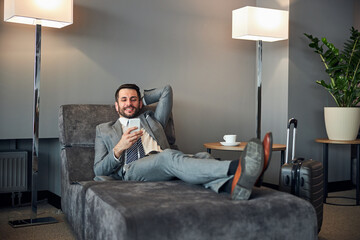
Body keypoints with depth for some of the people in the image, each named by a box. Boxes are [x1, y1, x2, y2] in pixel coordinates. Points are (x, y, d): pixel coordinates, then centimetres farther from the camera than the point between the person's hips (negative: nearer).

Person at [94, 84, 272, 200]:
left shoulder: (151, 119, 34)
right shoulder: (104, 130, 26)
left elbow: (166, 90, 31)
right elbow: (99, 171, 14)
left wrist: (140, 99, 33)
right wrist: (119, 148, -3)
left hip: (165, 167, 4)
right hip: (132, 170, -4)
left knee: (201, 157, -29)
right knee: (168, 156, -37)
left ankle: (232, 184, -65)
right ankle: (236, 167, -62)